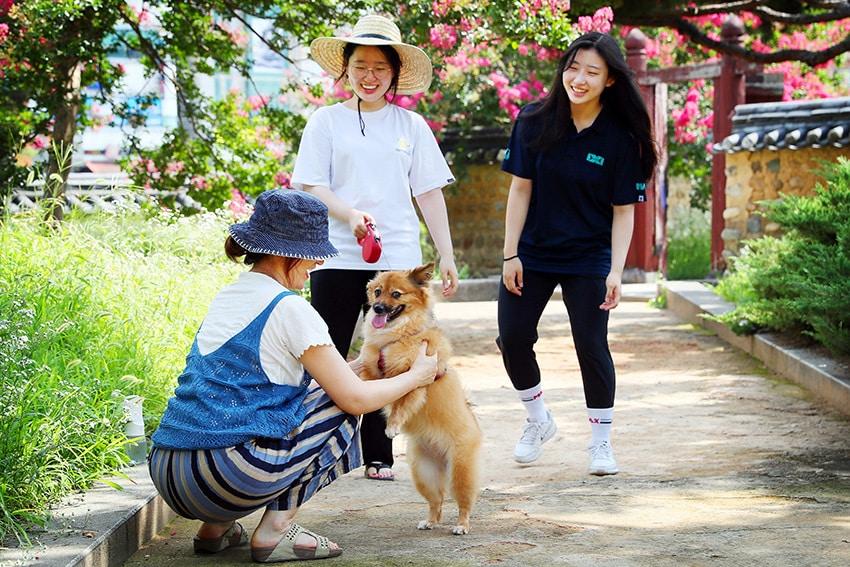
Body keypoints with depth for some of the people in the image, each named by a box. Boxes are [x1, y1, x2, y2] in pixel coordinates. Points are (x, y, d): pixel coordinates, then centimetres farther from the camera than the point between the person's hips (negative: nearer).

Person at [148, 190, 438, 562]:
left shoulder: (228, 296, 18)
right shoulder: (289, 309, -7)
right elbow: (355, 398, -4)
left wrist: (360, 365, 32)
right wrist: (416, 376, 14)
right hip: (225, 473, -8)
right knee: (337, 405, 9)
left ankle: (216, 526, 17)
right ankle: (276, 528, 2)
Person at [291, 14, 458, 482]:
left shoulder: (410, 125, 11)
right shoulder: (327, 121, 6)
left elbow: (429, 195, 11)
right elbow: (311, 186, 0)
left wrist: (447, 258, 6)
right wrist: (350, 214, -18)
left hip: (398, 258, 2)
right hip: (337, 259, -1)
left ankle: (378, 455, 12)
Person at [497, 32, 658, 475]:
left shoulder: (621, 137, -10)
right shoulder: (535, 122, -7)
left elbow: (624, 210, -7)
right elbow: (520, 188, -3)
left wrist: (616, 272, -16)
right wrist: (510, 255, -5)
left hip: (588, 259, -2)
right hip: (532, 254, 2)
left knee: (592, 345, -3)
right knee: (512, 338, 0)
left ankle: (601, 442, 13)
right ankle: (538, 420, 24)